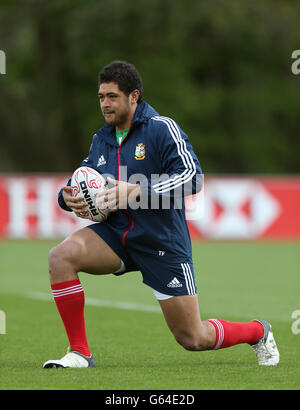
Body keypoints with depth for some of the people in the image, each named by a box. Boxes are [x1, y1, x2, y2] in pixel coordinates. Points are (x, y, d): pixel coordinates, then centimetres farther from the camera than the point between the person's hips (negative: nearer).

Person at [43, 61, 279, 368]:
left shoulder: (162, 128, -10)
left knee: (193, 339, -1)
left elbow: (191, 176, -21)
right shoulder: (101, 138, 9)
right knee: (60, 256, -24)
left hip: (163, 243, -5)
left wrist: (137, 191, -29)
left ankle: (258, 332, 33)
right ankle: (79, 353, -14)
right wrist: (70, 197, -6)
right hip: (116, 236, 5)